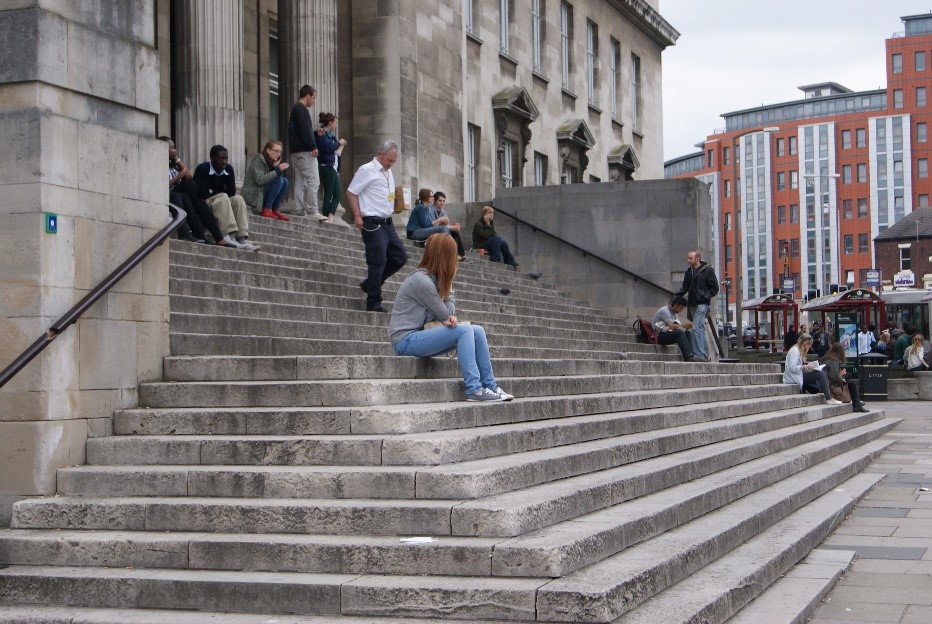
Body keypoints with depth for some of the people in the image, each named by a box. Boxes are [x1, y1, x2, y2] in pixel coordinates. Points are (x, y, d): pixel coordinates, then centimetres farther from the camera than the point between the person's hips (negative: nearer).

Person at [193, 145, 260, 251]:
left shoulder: (228, 169, 4)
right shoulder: (202, 169, -15)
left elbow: (232, 192, -1)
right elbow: (202, 193, -22)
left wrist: (213, 192, -10)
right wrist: (220, 193, -9)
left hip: (222, 202, 6)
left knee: (238, 199, -17)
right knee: (223, 197, -30)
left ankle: (242, 239, -31)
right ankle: (230, 237, -43)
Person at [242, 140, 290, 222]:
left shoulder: (271, 162, 13)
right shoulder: (258, 160, -13)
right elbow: (259, 180, -27)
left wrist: (276, 167, -10)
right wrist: (278, 170, -30)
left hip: (262, 192, 9)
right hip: (252, 195, -8)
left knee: (285, 181, -5)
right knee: (278, 180, -22)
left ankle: (275, 210, -5)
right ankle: (266, 209, -19)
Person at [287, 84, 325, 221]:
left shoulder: (294, 109, 21)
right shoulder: (301, 109, -10)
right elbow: (305, 130, -18)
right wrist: (313, 147, -18)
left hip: (295, 151, 10)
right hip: (305, 151, -10)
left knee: (300, 181, 9)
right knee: (313, 181, -11)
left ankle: (299, 210, 7)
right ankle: (312, 210, -15)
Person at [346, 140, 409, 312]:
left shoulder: (388, 172, 18)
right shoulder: (367, 170, -8)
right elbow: (351, 192, -10)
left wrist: (394, 206, 12)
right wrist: (357, 216, -17)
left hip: (387, 223, 9)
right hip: (373, 223, -9)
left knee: (400, 256, 8)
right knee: (378, 262, -8)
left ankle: (369, 284, 20)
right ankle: (374, 303, -1)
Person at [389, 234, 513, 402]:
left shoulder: (433, 279, 13)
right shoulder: (421, 281, -16)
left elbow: (446, 313, 7)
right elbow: (445, 314, -10)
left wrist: (450, 318, -16)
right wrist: (449, 288, 2)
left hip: (419, 335, 9)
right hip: (406, 340, -9)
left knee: (477, 331, -1)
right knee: (464, 330, -24)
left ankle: (490, 386, -1)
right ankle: (474, 390, -24)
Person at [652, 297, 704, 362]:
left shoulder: (673, 313, 16)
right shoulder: (664, 311, -15)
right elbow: (671, 326, -25)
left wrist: (685, 325, -8)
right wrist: (683, 325, -13)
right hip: (658, 336, -10)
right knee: (679, 333, -29)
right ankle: (688, 357, -35)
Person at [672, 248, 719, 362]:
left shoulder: (708, 270, -6)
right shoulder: (689, 272, 13)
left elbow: (715, 288, -4)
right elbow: (684, 287, 18)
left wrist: (706, 296, -15)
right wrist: (675, 297, 6)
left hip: (702, 304, -7)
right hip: (692, 304, 7)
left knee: (696, 328, -17)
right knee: (700, 329, 10)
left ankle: (699, 354, -17)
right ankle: (705, 355, 15)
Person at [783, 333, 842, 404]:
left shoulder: (801, 351, 21)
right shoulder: (794, 351, -11)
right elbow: (792, 368, -21)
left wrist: (808, 367, 2)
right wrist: (805, 367, -26)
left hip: (799, 375, 10)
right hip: (794, 378, -10)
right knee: (821, 374, -20)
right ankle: (829, 399, -20)